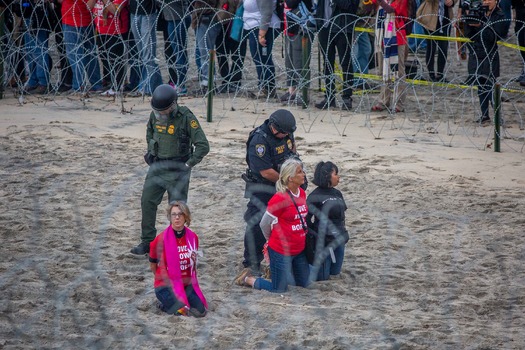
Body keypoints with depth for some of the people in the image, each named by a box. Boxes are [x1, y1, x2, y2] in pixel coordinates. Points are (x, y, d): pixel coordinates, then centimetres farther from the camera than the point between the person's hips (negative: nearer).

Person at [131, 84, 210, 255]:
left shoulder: (186, 118, -18)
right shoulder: (155, 115, -1)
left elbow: (203, 146, -18)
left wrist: (187, 165, -17)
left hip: (176, 170, -5)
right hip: (157, 167, 5)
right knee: (147, 202, 2)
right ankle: (147, 242, 11)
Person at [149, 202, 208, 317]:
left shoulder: (192, 237, 0)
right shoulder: (161, 240, -13)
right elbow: (153, 265, 0)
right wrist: (165, 280, 8)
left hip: (187, 284, 5)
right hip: (166, 286, -5)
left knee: (200, 311, -10)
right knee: (183, 312, -21)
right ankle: (165, 303, 8)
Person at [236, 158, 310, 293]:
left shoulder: (302, 193, 1)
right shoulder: (280, 198, -21)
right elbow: (264, 224, -10)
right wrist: (275, 240, 8)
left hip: (299, 250, 7)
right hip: (281, 251, -7)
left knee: (304, 283, 16)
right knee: (279, 289, 2)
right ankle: (248, 279, 22)